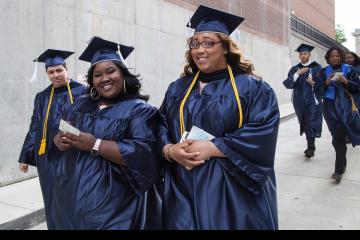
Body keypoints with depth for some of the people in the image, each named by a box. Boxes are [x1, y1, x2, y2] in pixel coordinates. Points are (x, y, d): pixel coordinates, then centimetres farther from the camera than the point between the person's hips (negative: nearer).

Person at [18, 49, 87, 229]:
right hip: (49, 157, 4)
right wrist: (25, 157, 10)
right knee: (54, 202, 10)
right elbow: (35, 128, 13)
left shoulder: (81, 92, -1)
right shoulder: (42, 97, 11)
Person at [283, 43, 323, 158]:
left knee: (311, 123, -9)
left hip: (312, 100, -4)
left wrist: (313, 83, -24)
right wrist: (297, 73, -16)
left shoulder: (316, 67, 0)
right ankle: (311, 145, 25)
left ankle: (311, 147, -2)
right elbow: (287, 84, -5)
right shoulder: (294, 69, 7)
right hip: (300, 101, 4)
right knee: (305, 123, 11)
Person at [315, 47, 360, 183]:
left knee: (338, 137, -16)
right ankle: (342, 163, 28)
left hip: (345, 105, -2)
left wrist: (346, 81, -12)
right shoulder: (323, 72, 9)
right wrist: (326, 83, -12)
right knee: (338, 136, 7)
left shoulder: (349, 69, 6)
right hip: (330, 107, 2)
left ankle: (339, 170, -12)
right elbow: (318, 90, 5)